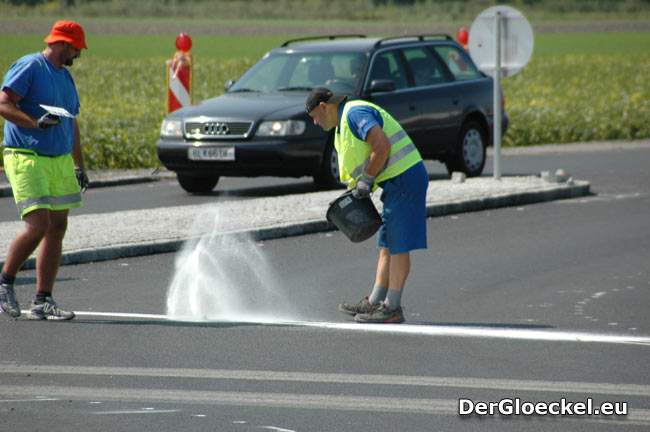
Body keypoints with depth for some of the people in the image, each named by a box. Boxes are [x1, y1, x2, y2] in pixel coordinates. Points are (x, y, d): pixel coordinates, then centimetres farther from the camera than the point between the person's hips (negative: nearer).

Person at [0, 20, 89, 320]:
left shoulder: (66, 77, 19)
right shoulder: (29, 67, -7)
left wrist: (79, 166, 24)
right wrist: (35, 122, -28)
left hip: (60, 161, 8)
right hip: (26, 159, -8)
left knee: (57, 228, 3)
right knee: (37, 226, -16)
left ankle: (43, 301, 7)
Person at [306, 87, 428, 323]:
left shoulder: (355, 113, -12)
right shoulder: (343, 125, 21)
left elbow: (382, 146, -23)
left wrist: (367, 180, -14)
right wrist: (357, 189, 6)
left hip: (404, 178, -11)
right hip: (396, 181, 11)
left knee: (397, 245, -7)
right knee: (386, 244, 12)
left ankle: (392, 308, -5)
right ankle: (374, 302, 16)